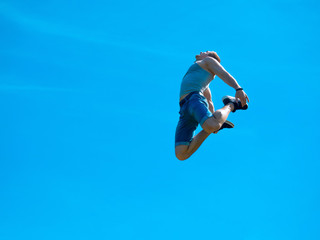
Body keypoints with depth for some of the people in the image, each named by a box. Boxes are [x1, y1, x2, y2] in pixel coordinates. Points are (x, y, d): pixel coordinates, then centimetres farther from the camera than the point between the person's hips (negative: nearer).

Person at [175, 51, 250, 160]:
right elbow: (209, 102, 34)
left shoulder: (208, 61, 18)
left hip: (195, 99, -7)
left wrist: (238, 89, -17)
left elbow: (225, 74, 1)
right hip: (184, 110, 7)